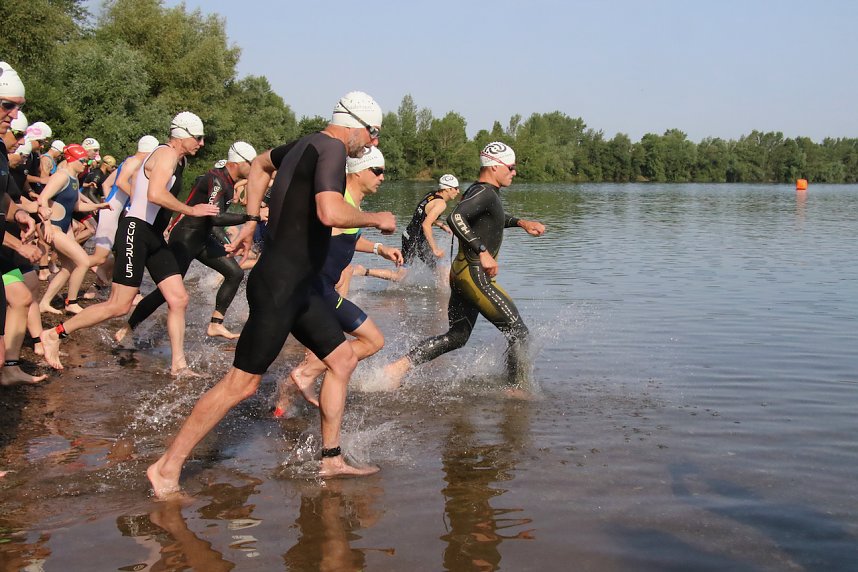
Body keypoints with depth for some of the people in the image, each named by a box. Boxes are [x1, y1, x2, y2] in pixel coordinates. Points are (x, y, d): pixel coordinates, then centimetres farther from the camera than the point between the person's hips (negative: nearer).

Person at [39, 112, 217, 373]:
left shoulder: (177, 158, 17)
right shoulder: (166, 154, -13)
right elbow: (155, 194, -30)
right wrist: (191, 210, -21)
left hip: (154, 237, 10)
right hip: (136, 232, -10)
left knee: (178, 299, 4)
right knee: (119, 306, -8)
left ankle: (178, 366, 9)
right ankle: (54, 334, 4)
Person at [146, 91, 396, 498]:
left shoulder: (307, 144, 14)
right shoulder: (331, 148, -15)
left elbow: (261, 164, 32)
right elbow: (330, 212, -32)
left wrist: (251, 220, 30)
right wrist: (375, 219, -14)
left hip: (296, 286, 11)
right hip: (280, 285, -11)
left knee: (343, 360, 13)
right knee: (242, 383, -6)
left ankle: (331, 459, 20)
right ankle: (167, 468, 3)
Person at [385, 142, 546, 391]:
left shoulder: (476, 191, 17)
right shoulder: (485, 193, -15)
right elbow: (455, 218, -31)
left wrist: (521, 222, 24)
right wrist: (483, 252, -29)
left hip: (460, 272, 10)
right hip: (476, 276, -10)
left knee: (457, 336, 17)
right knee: (519, 334, 1)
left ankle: (399, 366, 9)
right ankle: (515, 390, 9)